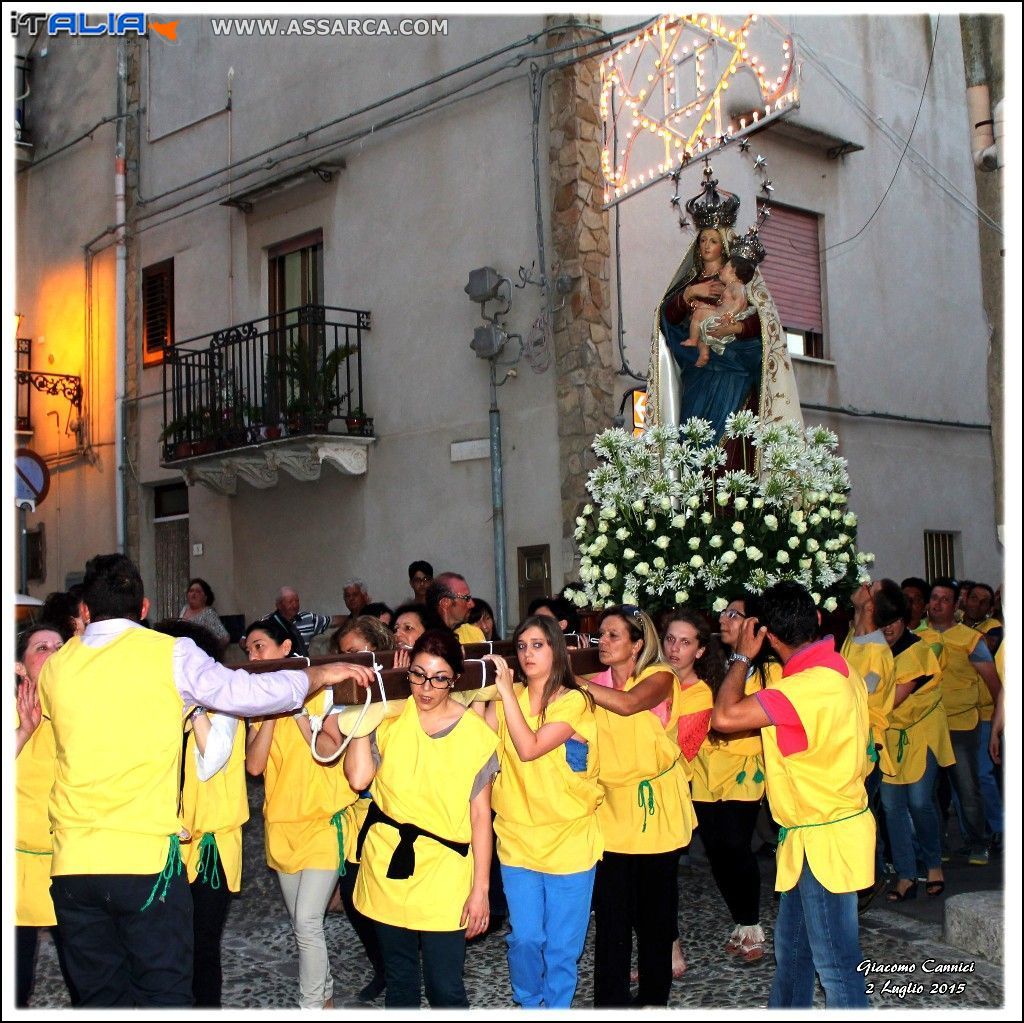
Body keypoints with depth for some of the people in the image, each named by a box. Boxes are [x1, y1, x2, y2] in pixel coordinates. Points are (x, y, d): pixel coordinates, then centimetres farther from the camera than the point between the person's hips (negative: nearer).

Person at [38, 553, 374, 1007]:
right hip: (146, 855, -4)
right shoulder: (170, 654, -4)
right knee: (164, 993, 5)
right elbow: (249, 692, -7)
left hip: (73, 861, 4)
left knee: (99, 998, 14)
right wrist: (318, 674, 7)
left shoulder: (54, 668, 7)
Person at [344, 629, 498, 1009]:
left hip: (444, 876, -2)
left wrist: (480, 888, -5)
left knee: (445, 986, -2)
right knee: (398, 980, 15)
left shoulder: (476, 734, -5)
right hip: (388, 867, 2)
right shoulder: (389, 717, 0)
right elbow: (359, 778, -14)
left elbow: (480, 815, -3)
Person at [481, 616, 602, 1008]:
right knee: (525, 939, 7)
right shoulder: (508, 697, 5)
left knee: (562, 946, 7)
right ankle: (529, 1004, 32)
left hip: (569, 840, -3)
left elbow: (529, 748, -23)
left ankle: (556, 1007, 28)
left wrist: (506, 691, -21)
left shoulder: (573, 701, -10)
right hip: (518, 839, 3)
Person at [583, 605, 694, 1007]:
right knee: (611, 916, 0)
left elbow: (628, 703, -27)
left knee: (656, 912, 10)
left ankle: (653, 996, 26)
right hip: (611, 811, 2)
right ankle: (610, 999, 13)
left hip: (655, 810, -2)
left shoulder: (659, 677, -6)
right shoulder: (594, 686, 6)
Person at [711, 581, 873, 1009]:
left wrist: (742, 656, -16)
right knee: (790, 946, 22)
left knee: (835, 961, 2)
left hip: (824, 840, -10)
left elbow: (724, 716, -30)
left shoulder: (810, 686, -28)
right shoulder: (838, 669, 4)